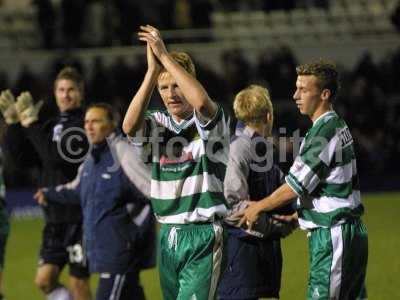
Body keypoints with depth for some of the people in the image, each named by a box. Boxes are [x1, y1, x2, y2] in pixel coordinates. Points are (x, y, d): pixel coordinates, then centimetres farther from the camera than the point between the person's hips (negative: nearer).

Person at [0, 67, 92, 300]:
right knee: (45, 279, 5)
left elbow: (57, 156, -23)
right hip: (55, 216, 7)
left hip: (80, 217, -7)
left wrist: (31, 123, -19)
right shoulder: (51, 126, 12)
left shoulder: (85, 125, -10)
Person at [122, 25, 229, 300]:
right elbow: (130, 126, -14)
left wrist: (165, 55, -23)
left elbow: (202, 102, -29)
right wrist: (153, 69, -18)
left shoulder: (209, 121, -4)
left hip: (203, 236, -6)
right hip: (168, 235, 6)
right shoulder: (157, 123, 9)